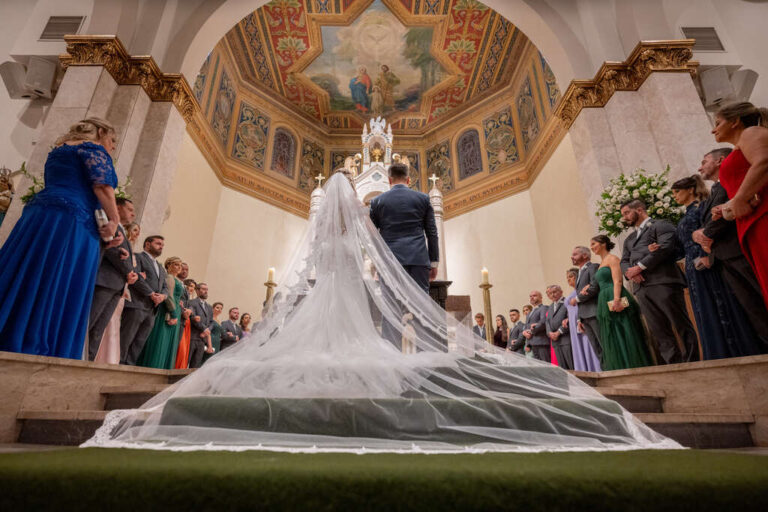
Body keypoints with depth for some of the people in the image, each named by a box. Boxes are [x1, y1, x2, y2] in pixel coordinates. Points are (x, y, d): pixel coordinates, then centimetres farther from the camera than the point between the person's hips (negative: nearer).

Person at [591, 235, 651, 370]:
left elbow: (618, 281, -15)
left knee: (624, 335, -6)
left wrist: (616, 300, -26)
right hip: (605, 303, 9)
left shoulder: (612, 259, -4)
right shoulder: (601, 264, 21)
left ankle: (635, 367, -1)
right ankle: (621, 368, 13)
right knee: (612, 338, 8)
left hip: (615, 302, -9)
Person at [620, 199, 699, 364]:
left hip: (663, 282, -6)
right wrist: (629, 271, -2)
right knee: (660, 332, 3)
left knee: (682, 326, -4)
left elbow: (665, 247, -9)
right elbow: (623, 262, 22)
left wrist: (639, 267, -10)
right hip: (641, 287, 6)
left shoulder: (660, 225, 8)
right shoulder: (629, 239, 29)